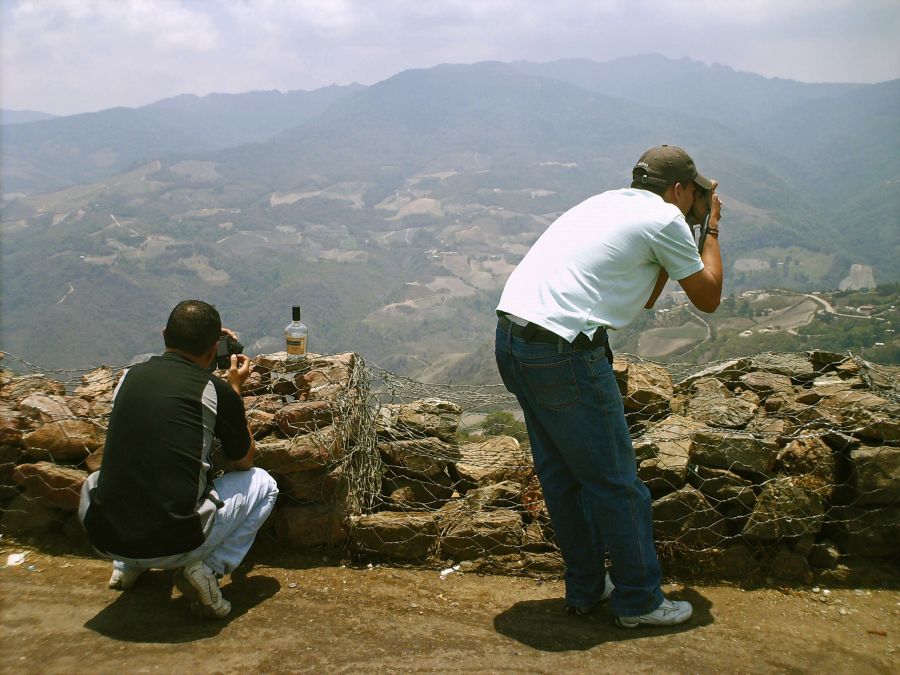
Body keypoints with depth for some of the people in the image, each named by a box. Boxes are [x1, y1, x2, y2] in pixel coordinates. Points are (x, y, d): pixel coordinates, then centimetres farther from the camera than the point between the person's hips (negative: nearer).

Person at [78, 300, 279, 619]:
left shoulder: (130, 376, 6)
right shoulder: (217, 391, -6)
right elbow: (244, 461, 12)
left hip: (105, 539, 5)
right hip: (176, 545, -5)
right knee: (263, 484, 19)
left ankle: (127, 566, 25)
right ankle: (208, 568, 1)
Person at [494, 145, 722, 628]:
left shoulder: (606, 204, 23)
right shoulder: (664, 218, -1)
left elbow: (644, 299, 32)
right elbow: (708, 298, 10)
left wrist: (678, 242, 31)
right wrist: (710, 229, 21)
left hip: (511, 336, 9)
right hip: (564, 352, -9)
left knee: (560, 474, 19)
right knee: (614, 482, 6)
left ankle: (585, 587, 34)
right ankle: (639, 601, 21)